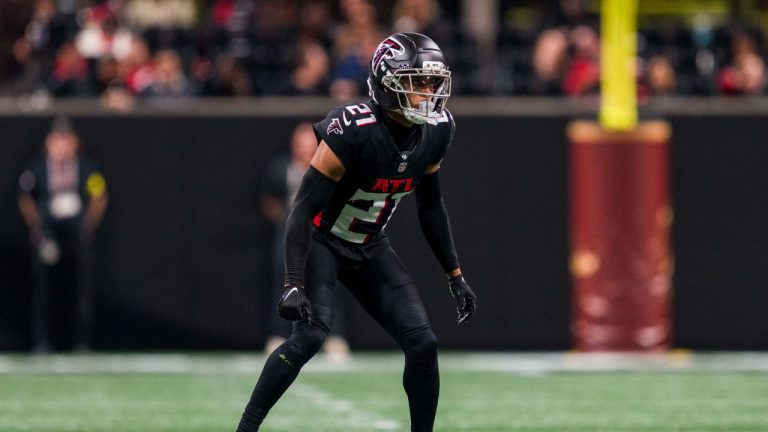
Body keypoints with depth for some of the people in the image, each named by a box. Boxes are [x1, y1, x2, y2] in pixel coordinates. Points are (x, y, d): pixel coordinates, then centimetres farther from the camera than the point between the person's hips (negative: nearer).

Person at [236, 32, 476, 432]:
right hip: (323, 241, -6)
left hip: (370, 248, 6)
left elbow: (430, 205, 9)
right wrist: (294, 284, -32)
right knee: (309, 336, -26)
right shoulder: (354, 131, -28)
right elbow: (304, 207, -26)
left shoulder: (436, 132, -8)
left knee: (423, 343, -4)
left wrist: (455, 275, 11)